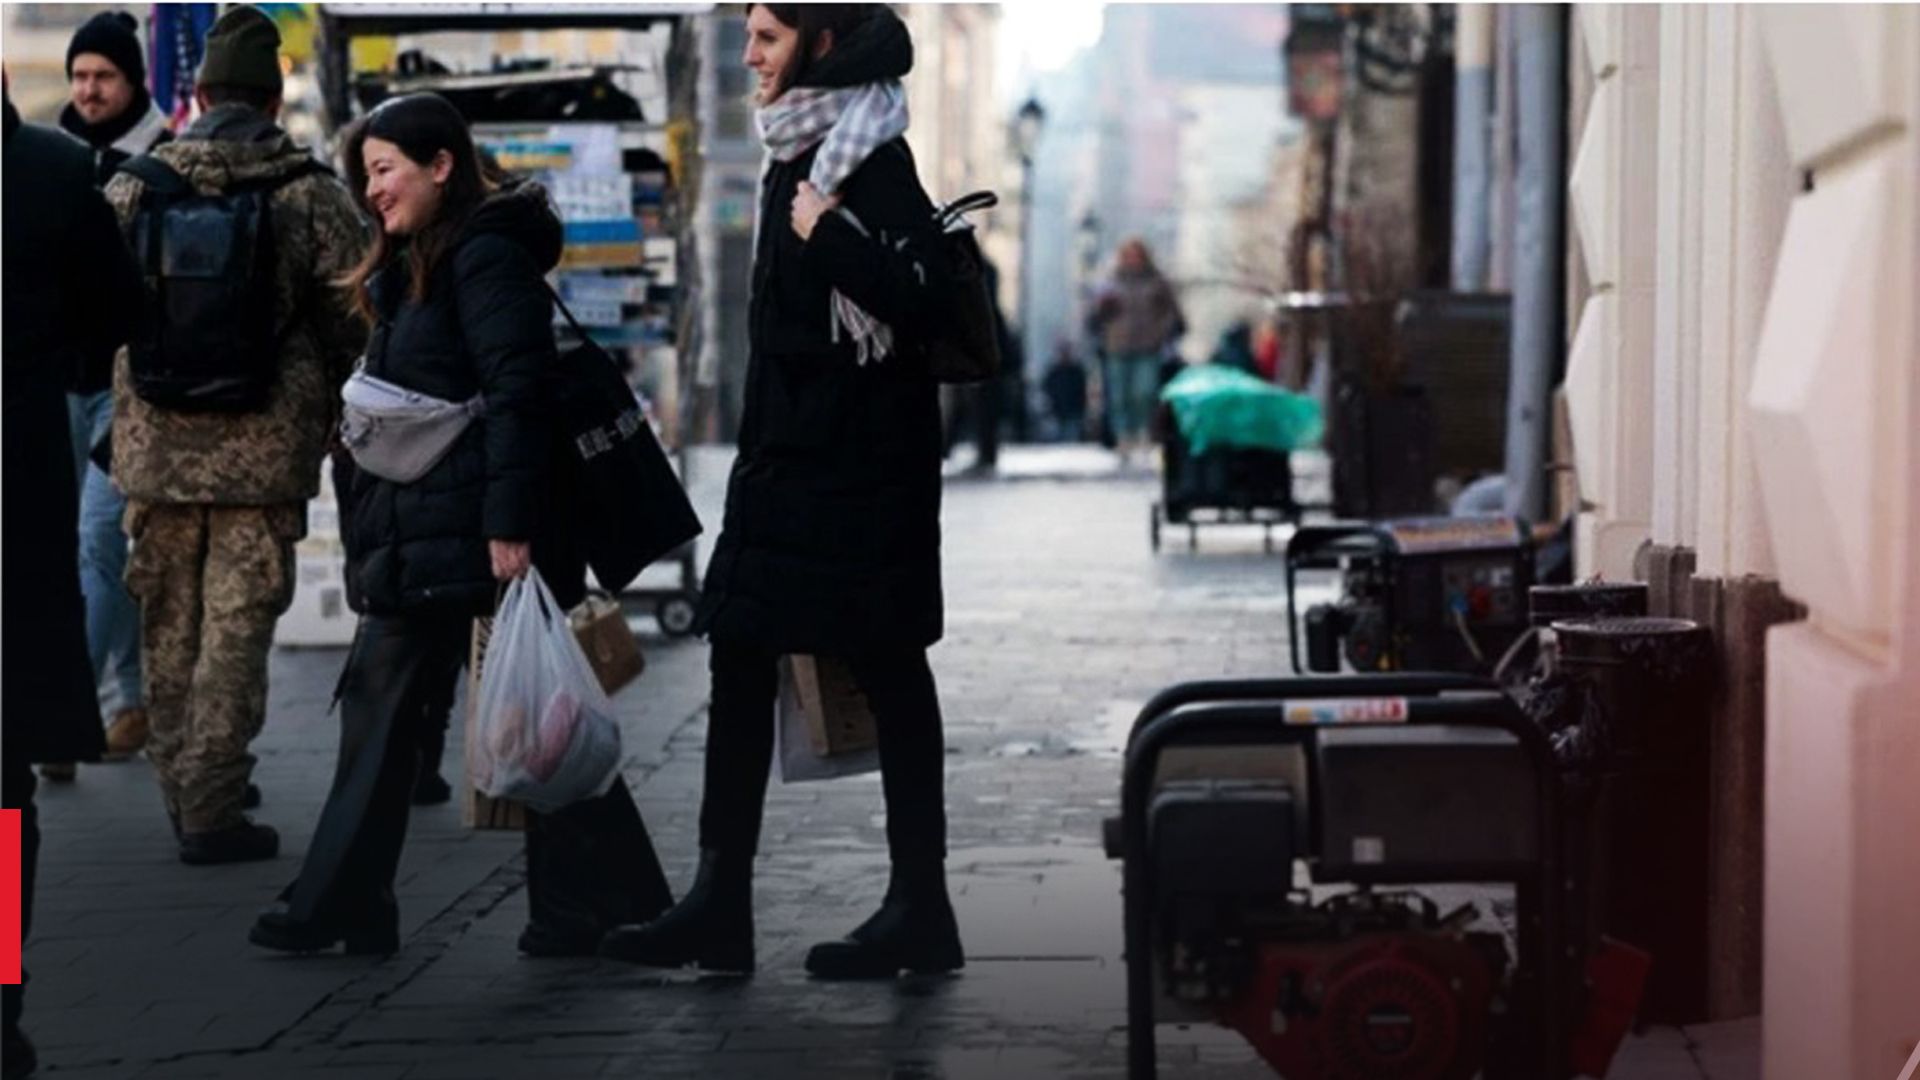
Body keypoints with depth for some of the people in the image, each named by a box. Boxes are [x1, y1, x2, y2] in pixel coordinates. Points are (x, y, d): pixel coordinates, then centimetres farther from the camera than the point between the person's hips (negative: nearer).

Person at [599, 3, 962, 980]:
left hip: (860, 461, -9)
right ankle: (721, 904, 9)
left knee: (888, 674, -1)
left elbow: (922, 294, -24)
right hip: (786, 457, 9)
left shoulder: (870, 157, -12)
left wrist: (827, 237, -22)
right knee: (739, 662, 6)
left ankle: (920, 909, 6)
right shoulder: (794, 159, 14)